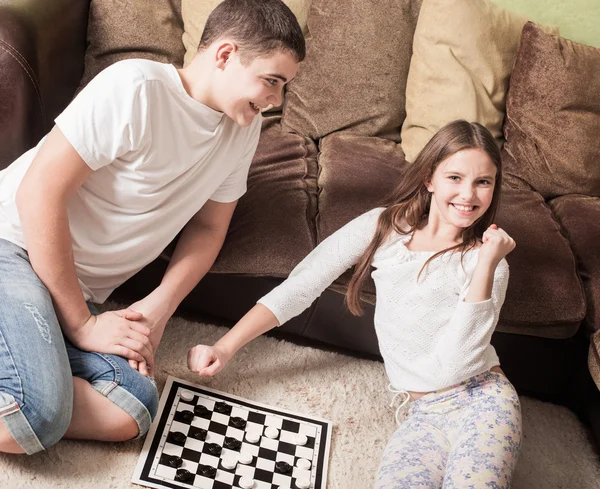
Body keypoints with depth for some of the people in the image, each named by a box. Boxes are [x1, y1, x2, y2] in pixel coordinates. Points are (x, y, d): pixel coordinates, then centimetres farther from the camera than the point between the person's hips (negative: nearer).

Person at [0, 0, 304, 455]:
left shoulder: (244, 128, 1)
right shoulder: (136, 88, -20)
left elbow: (208, 227, 6)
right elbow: (40, 192, -19)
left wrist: (159, 307, -9)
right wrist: (81, 324, -15)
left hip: (79, 289, 6)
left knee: (131, 411, -17)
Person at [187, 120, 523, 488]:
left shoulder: (487, 259, -1)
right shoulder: (383, 227, 1)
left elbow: (454, 366, -15)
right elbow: (299, 288, -4)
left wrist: (486, 265, -18)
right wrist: (225, 348, -11)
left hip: (481, 399, 0)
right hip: (420, 413, 1)